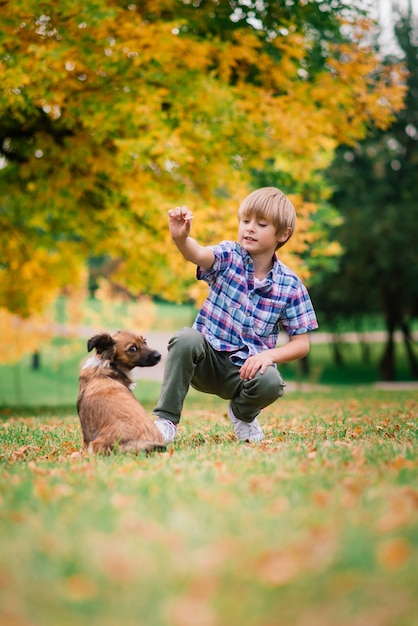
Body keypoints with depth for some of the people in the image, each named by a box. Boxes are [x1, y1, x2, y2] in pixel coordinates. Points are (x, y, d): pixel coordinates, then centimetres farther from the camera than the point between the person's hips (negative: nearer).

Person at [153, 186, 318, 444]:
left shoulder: (291, 285, -3)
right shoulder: (228, 256, -5)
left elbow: (301, 344, -1)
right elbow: (198, 254, -29)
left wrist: (269, 355, -20)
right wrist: (180, 237, -52)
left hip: (246, 368, 0)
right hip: (208, 360, 0)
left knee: (270, 382, -33)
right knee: (186, 339, -32)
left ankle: (244, 413, 5)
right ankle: (166, 420, -17)